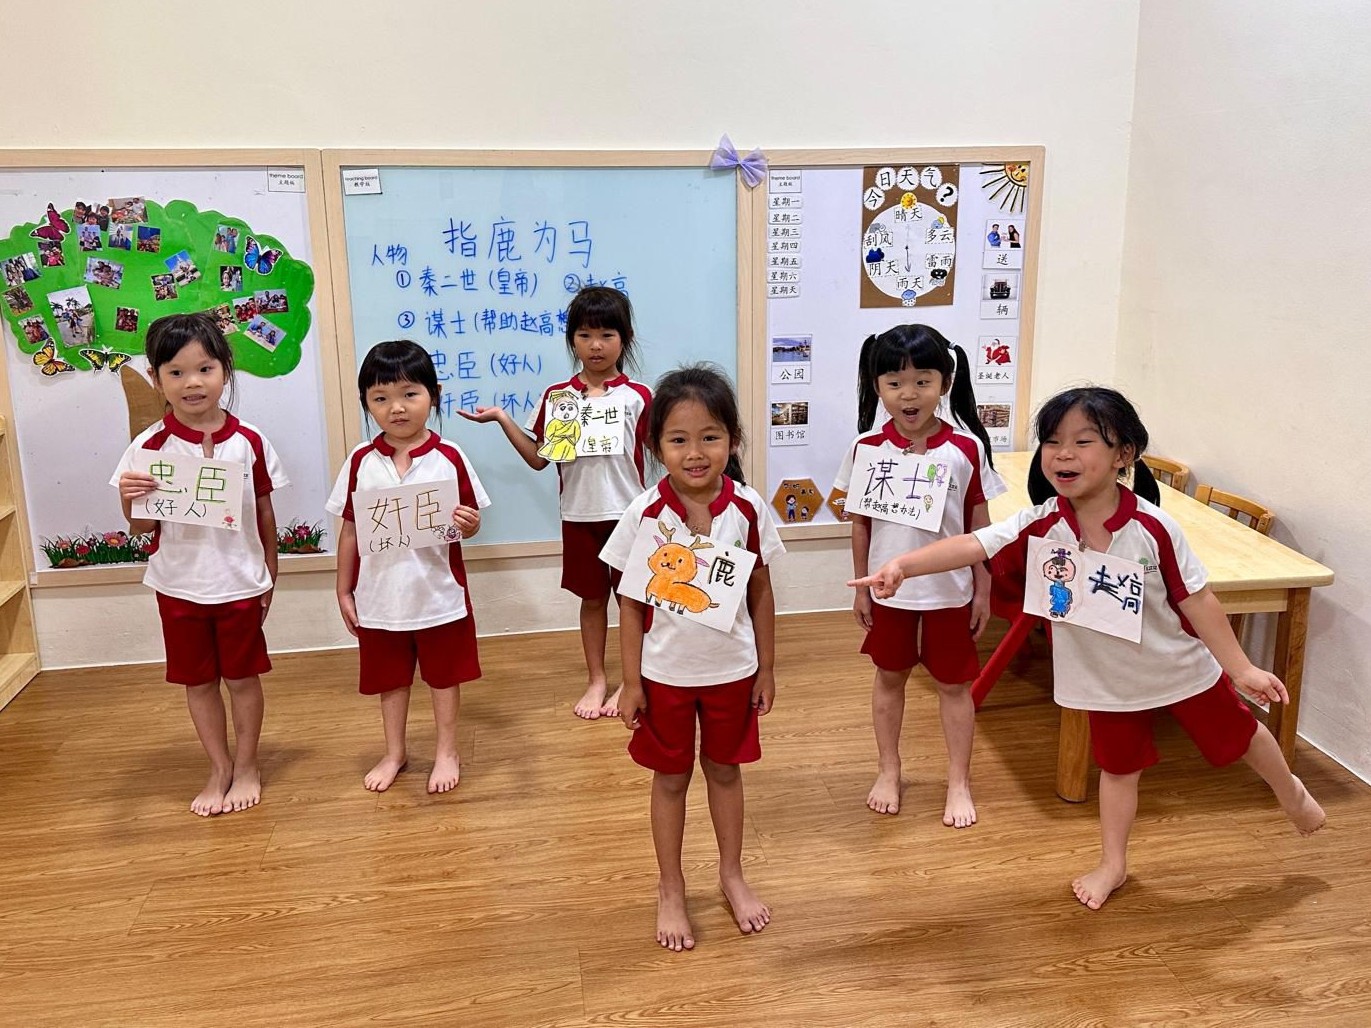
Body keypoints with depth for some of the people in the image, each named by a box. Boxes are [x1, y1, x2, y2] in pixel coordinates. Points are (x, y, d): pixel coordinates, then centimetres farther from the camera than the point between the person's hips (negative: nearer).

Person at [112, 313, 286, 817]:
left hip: (240, 583, 0)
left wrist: (269, 579, 6)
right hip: (180, 586, 1)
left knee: (243, 676, 11)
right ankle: (219, 770, 31)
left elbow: (265, 516, 2)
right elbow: (141, 527, -4)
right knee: (198, 681, 14)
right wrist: (129, 499, -25)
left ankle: (246, 766, 30)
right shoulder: (150, 447, -8)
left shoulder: (249, 442, -7)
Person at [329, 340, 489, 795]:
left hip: (439, 594, -2)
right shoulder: (361, 461, -4)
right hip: (381, 595, 2)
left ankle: (447, 752, 32)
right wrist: (344, 590, 4)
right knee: (390, 677, 18)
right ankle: (395, 753, 38)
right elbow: (350, 529, 3)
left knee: (444, 675, 13)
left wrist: (468, 523, -26)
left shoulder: (449, 458, -10)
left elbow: (469, 522, -2)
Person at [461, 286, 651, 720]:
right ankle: (596, 680, 27)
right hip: (579, 516, 2)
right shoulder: (555, 396, 2)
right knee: (592, 597, 13)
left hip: (628, 513, -2)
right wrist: (502, 418, -2)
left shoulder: (638, 397, -4)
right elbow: (538, 458, 4)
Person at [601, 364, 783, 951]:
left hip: (732, 669, 1)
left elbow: (761, 592, 0)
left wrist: (766, 669, 4)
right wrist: (631, 682, -6)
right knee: (671, 778, 14)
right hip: (666, 673, -1)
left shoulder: (748, 508, -11)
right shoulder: (645, 515, -15)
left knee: (725, 770, 19)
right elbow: (631, 603, -7)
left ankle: (732, 875, 40)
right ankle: (671, 892, 32)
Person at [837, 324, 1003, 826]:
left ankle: (959, 783, 29)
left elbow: (980, 524, -3)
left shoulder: (966, 447, -12)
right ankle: (888, 772, 36)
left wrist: (983, 590, -1)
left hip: (949, 590, -1)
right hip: (889, 589, 1)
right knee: (889, 676, 17)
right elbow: (860, 522, 0)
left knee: (954, 683, 12)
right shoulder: (867, 447, -9)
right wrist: (860, 586, 3)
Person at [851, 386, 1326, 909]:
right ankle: (1112, 864, 39)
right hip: (1108, 678, 1)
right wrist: (903, 564, -49)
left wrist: (1242, 668, -13)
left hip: (1180, 666, -1)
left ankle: (1290, 791, 55)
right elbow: (971, 545, -33)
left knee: (1235, 734, 22)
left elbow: (1197, 599, -17)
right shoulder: (1038, 527, -23)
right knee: (1118, 765, 19)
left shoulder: (1153, 527, -26)